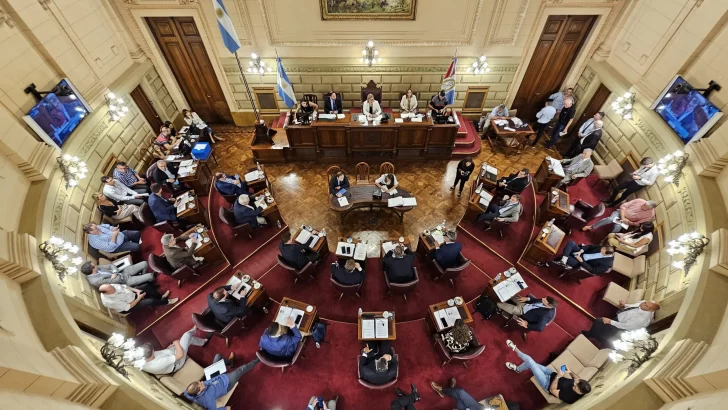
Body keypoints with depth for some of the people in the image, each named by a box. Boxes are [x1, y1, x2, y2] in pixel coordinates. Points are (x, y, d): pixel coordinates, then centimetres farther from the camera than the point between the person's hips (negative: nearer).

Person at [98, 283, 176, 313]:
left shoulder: (110, 287, -18)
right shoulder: (110, 301, -35)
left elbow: (124, 286, -1)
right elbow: (128, 307, -26)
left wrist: (136, 290, -14)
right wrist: (139, 298, -23)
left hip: (132, 294, 7)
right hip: (129, 306, -7)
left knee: (147, 286, -8)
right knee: (150, 301, -24)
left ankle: (161, 297, 11)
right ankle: (167, 301, 3)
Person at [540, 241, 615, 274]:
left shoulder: (606, 264, -21)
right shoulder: (604, 249, -6)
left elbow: (593, 270, -20)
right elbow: (590, 246, 3)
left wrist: (581, 261, -24)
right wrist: (581, 251, -14)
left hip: (580, 263, -6)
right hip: (581, 253, 6)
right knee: (571, 243, -19)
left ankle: (548, 264, -6)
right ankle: (563, 259, -23)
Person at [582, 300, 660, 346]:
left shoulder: (643, 319, -34)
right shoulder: (643, 302, -13)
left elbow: (626, 326, -26)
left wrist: (610, 321, -23)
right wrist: (624, 305, -8)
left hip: (620, 329, -8)